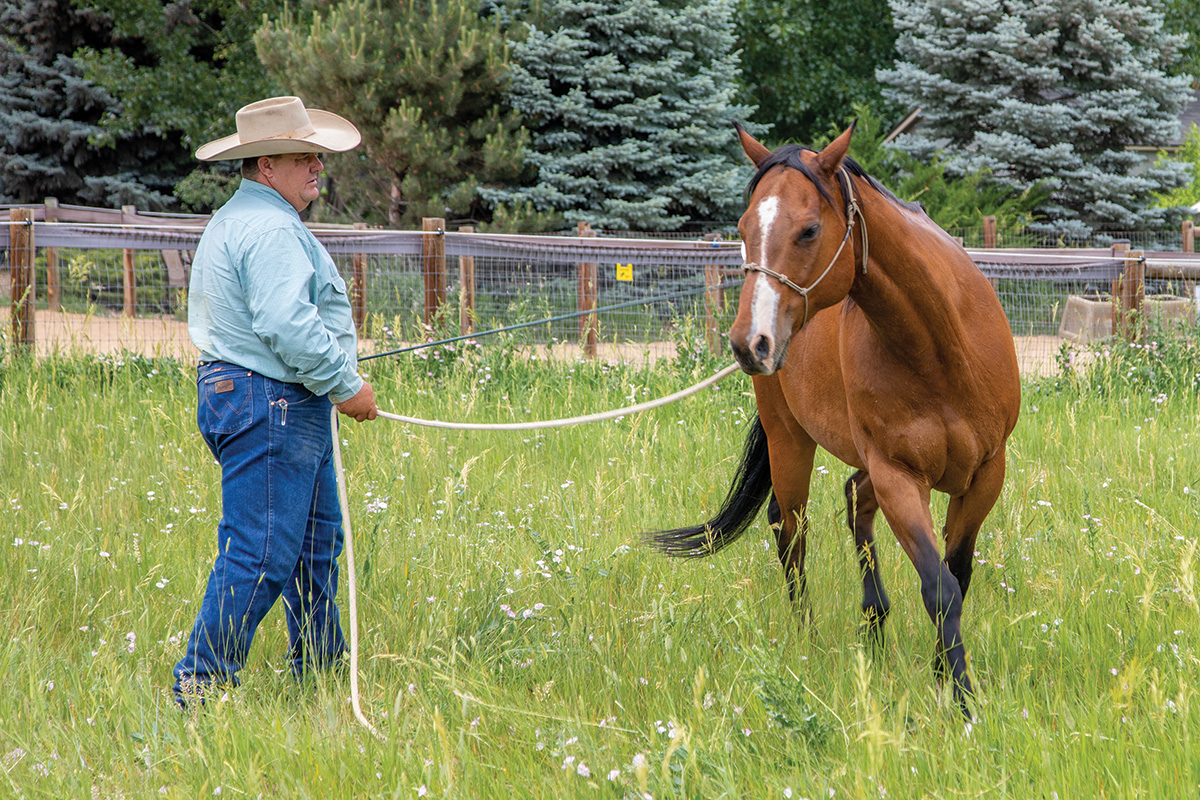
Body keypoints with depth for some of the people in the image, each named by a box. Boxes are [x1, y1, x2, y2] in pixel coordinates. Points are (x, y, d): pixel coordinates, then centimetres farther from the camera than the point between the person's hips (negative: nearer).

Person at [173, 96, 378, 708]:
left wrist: (330, 376, 23)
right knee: (260, 555, -10)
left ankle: (321, 674, 27)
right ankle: (201, 686, -8)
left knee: (315, 539, 19)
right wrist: (345, 383, -16)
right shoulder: (271, 229, -17)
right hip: (270, 407, -12)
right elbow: (288, 325, -26)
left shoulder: (233, 221, 19)